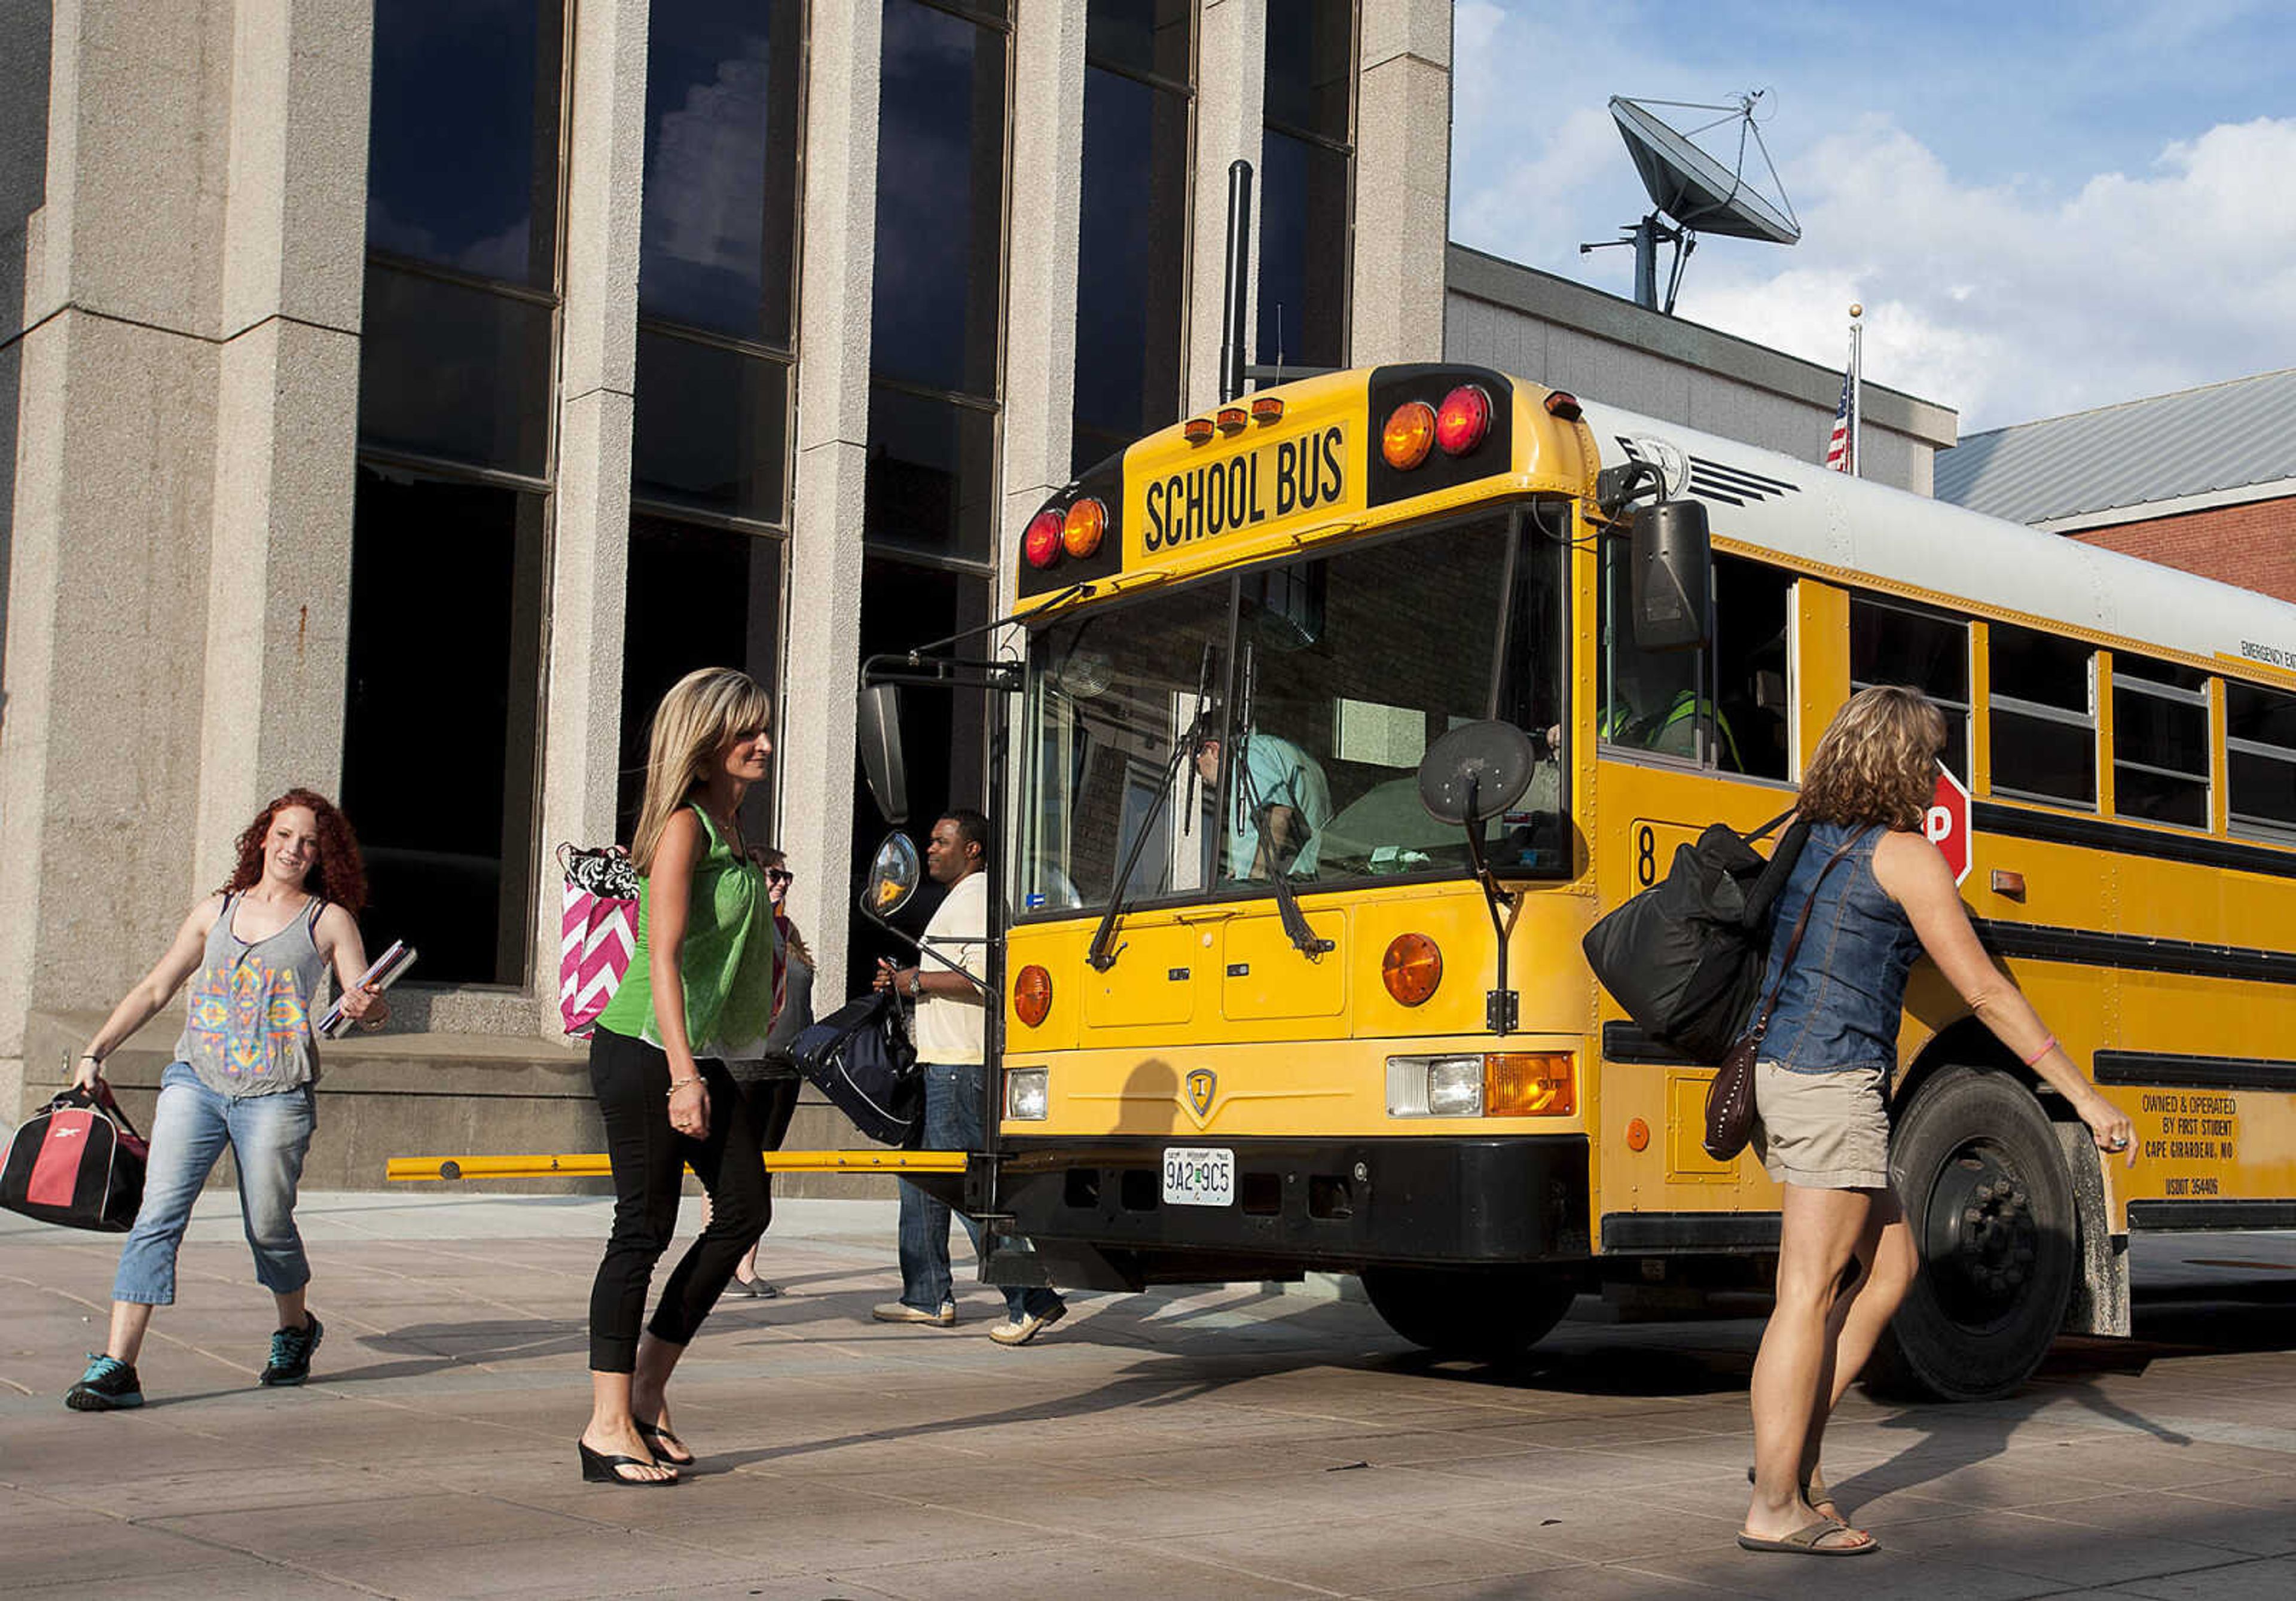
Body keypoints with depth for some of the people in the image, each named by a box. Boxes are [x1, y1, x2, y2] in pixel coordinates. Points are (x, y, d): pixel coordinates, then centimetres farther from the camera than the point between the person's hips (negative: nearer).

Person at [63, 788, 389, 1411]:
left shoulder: (328, 921, 6)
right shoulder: (217, 911, 15)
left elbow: (370, 1006, 1)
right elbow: (155, 990, 19)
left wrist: (369, 1008, -23)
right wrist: (94, 1054, 11)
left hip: (275, 1096, -2)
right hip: (195, 1080, 2)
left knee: (268, 1226, 4)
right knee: (158, 1215, -10)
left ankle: (295, 1329, 33)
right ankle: (116, 1366, -12)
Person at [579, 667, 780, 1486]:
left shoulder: (730, 829, 15)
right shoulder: (683, 827, -12)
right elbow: (663, 956, -19)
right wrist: (683, 1076, -23)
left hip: (702, 1057, 9)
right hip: (646, 1052, -9)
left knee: (744, 1210, 7)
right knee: (645, 1226, -5)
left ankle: (647, 1387, 16)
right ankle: (609, 1425, 3)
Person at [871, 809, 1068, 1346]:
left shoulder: (977, 896, -11)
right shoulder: (959, 899, 23)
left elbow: (984, 976, -23)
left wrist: (919, 981, -15)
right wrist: (906, 980, 15)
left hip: (962, 1064, -11)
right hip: (943, 1060, 11)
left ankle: (1032, 1300, -12)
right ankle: (928, 1297, 20)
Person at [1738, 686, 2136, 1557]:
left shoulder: (1811, 843, 15)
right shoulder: (1906, 855, -8)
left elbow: (1774, 968, 23)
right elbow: (1985, 992, -10)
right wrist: (2085, 1096, -7)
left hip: (1775, 1070, 9)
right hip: (1833, 1084, -9)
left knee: (1892, 1264, 15)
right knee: (1809, 1293, -6)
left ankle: (1793, 1447, 13)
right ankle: (1776, 1506, -3)